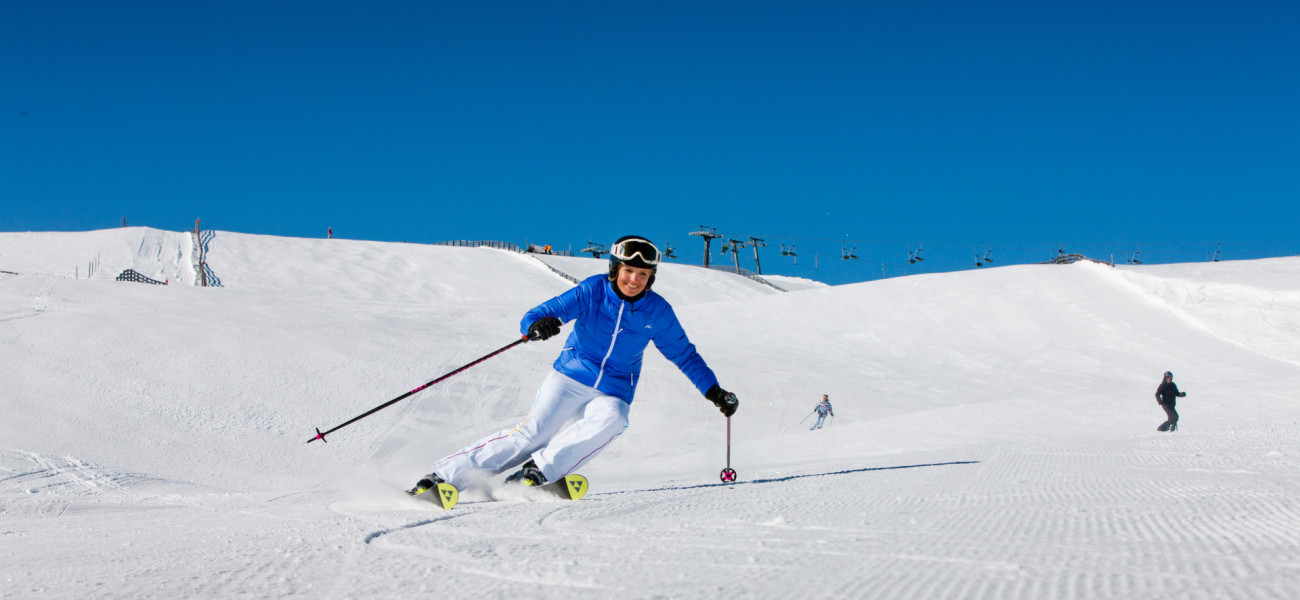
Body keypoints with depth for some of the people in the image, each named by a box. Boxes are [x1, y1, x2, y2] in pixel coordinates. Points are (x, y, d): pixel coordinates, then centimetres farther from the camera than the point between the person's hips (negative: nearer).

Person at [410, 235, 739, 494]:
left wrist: (714, 391, 7)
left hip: (613, 393, 2)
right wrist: (537, 324, -42)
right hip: (570, 378, -2)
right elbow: (535, 317, -17)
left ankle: (537, 471, -29)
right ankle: (444, 476, -13)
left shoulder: (657, 312, -3)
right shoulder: (593, 291, -11)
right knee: (530, 434, -18)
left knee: (611, 420, -33)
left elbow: (684, 354, 12)